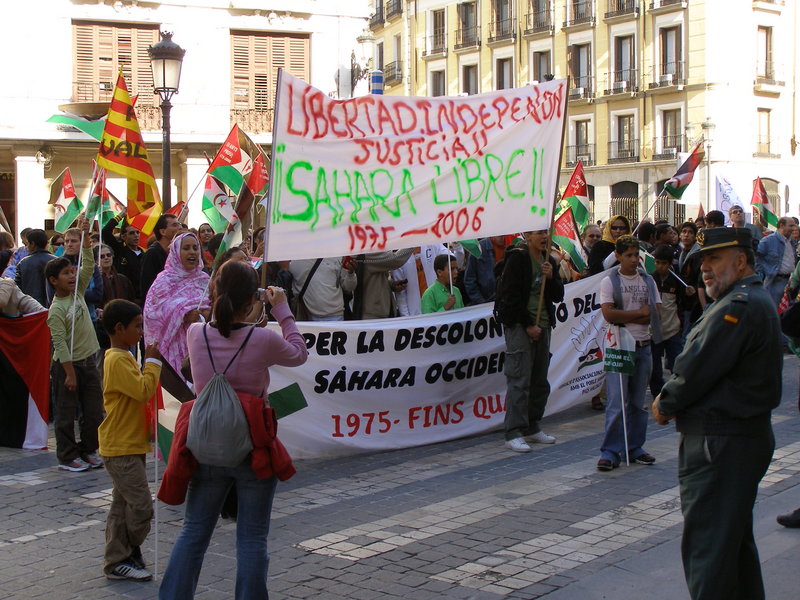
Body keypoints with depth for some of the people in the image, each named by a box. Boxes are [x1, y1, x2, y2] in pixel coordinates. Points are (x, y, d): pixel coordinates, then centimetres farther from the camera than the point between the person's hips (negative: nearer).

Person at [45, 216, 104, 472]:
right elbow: (60, 344, -18)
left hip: (88, 361, 7)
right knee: (66, 413, 3)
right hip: (67, 365, -7)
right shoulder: (56, 310, -17)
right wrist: (69, 373, -19)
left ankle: (88, 450, 22)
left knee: (94, 411, 10)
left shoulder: (78, 292, 3)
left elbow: (88, 266, 0)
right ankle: (67, 457, 11)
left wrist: (86, 237, -9)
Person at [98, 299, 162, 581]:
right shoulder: (118, 360, -18)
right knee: (141, 505, -7)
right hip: (121, 447, -11)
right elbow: (144, 390, -25)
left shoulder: (123, 358, 15)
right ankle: (126, 556, 5)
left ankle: (116, 562, 18)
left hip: (129, 444, 11)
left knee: (123, 505, 13)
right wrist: (152, 361, -16)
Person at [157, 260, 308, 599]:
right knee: (252, 539, 8)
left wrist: (249, 315, 19)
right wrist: (282, 311, 11)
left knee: (193, 533, 15)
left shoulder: (195, 334, -6)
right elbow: (299, 354, 5)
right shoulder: (263, 340, -15)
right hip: (254, 449, -3)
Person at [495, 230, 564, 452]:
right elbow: (511, 296, -12)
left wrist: (551, 277, -6)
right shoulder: (517, 258, -8)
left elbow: (558, 296, 13)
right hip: (519, 325, -7)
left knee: (540, 381, 11)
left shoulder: (548, 261, 14)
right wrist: (528, 324, -13)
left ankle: (532, 428, 22)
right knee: (519, 380, -10)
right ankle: (513, 434, -9)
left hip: (542, 325, 8)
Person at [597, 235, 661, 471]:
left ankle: (634, 447, 17)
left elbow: (654, 314, 3)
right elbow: (608, 314, -14)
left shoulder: (648, 281, 11)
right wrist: (640, 312, -7)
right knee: (617, 403, -9)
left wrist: (624, 317, -9)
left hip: (643, 346, 4)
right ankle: (610, 452, -3)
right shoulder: (609, 282, -1)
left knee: (638, 402, 9)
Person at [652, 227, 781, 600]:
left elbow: (697, 370, -20)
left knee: (707, 543, -6)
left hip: (720, 443, -11)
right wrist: (673, 401, 5)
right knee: (736, 538, 20)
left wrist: (664, 405, -3)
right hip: (747, 434, 11)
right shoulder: (755, 300, 16)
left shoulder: (738, 306, -19)